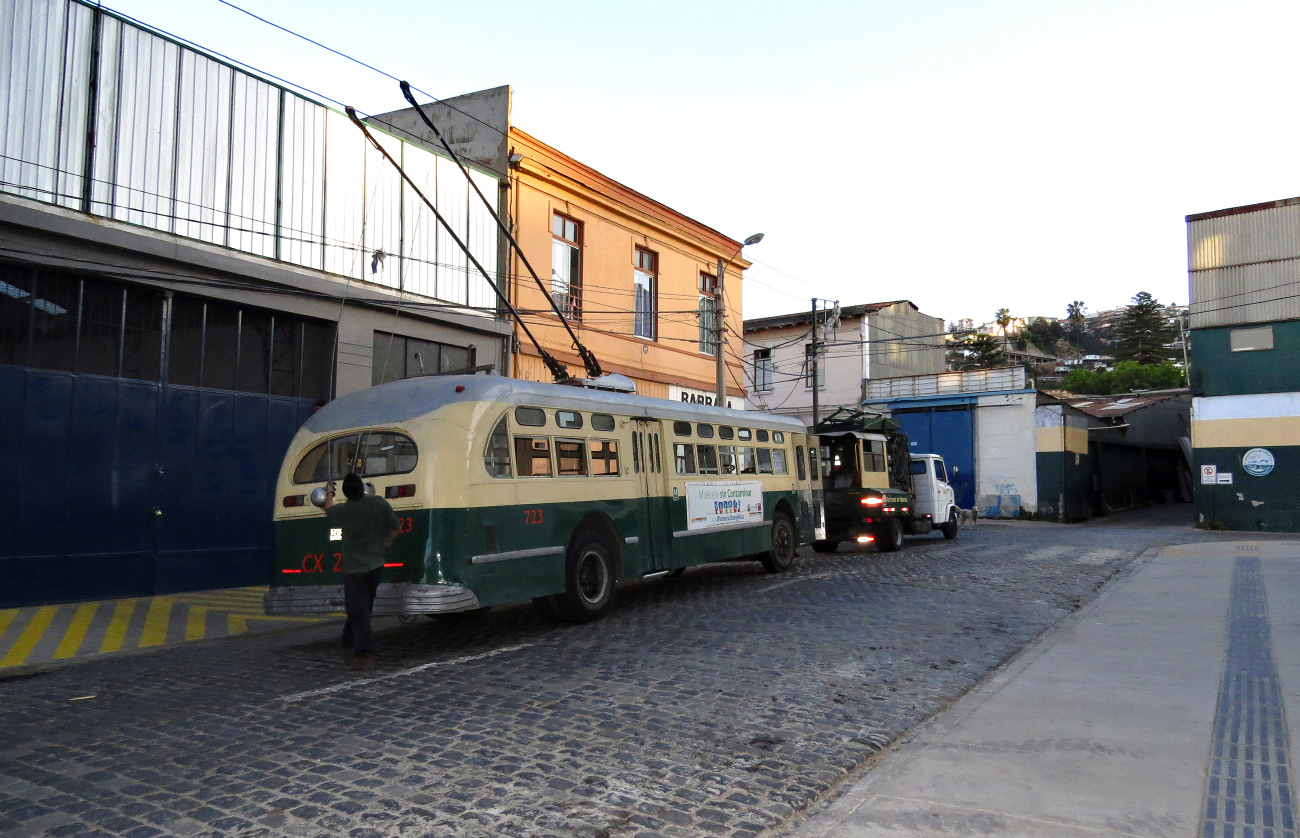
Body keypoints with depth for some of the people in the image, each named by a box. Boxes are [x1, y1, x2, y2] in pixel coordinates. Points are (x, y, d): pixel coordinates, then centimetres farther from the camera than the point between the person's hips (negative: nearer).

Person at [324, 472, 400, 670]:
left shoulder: (344, 510, -14)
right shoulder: (380, 503, -9)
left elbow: (328, 509, 11)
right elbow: (395, 529, -3)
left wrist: (329, 494, 32)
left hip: (354, 568, -4)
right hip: (375, 565, 4)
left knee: (357, 611, -1)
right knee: (364, 608, 19)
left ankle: (365, 655, -6)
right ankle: (352, 643, 33)